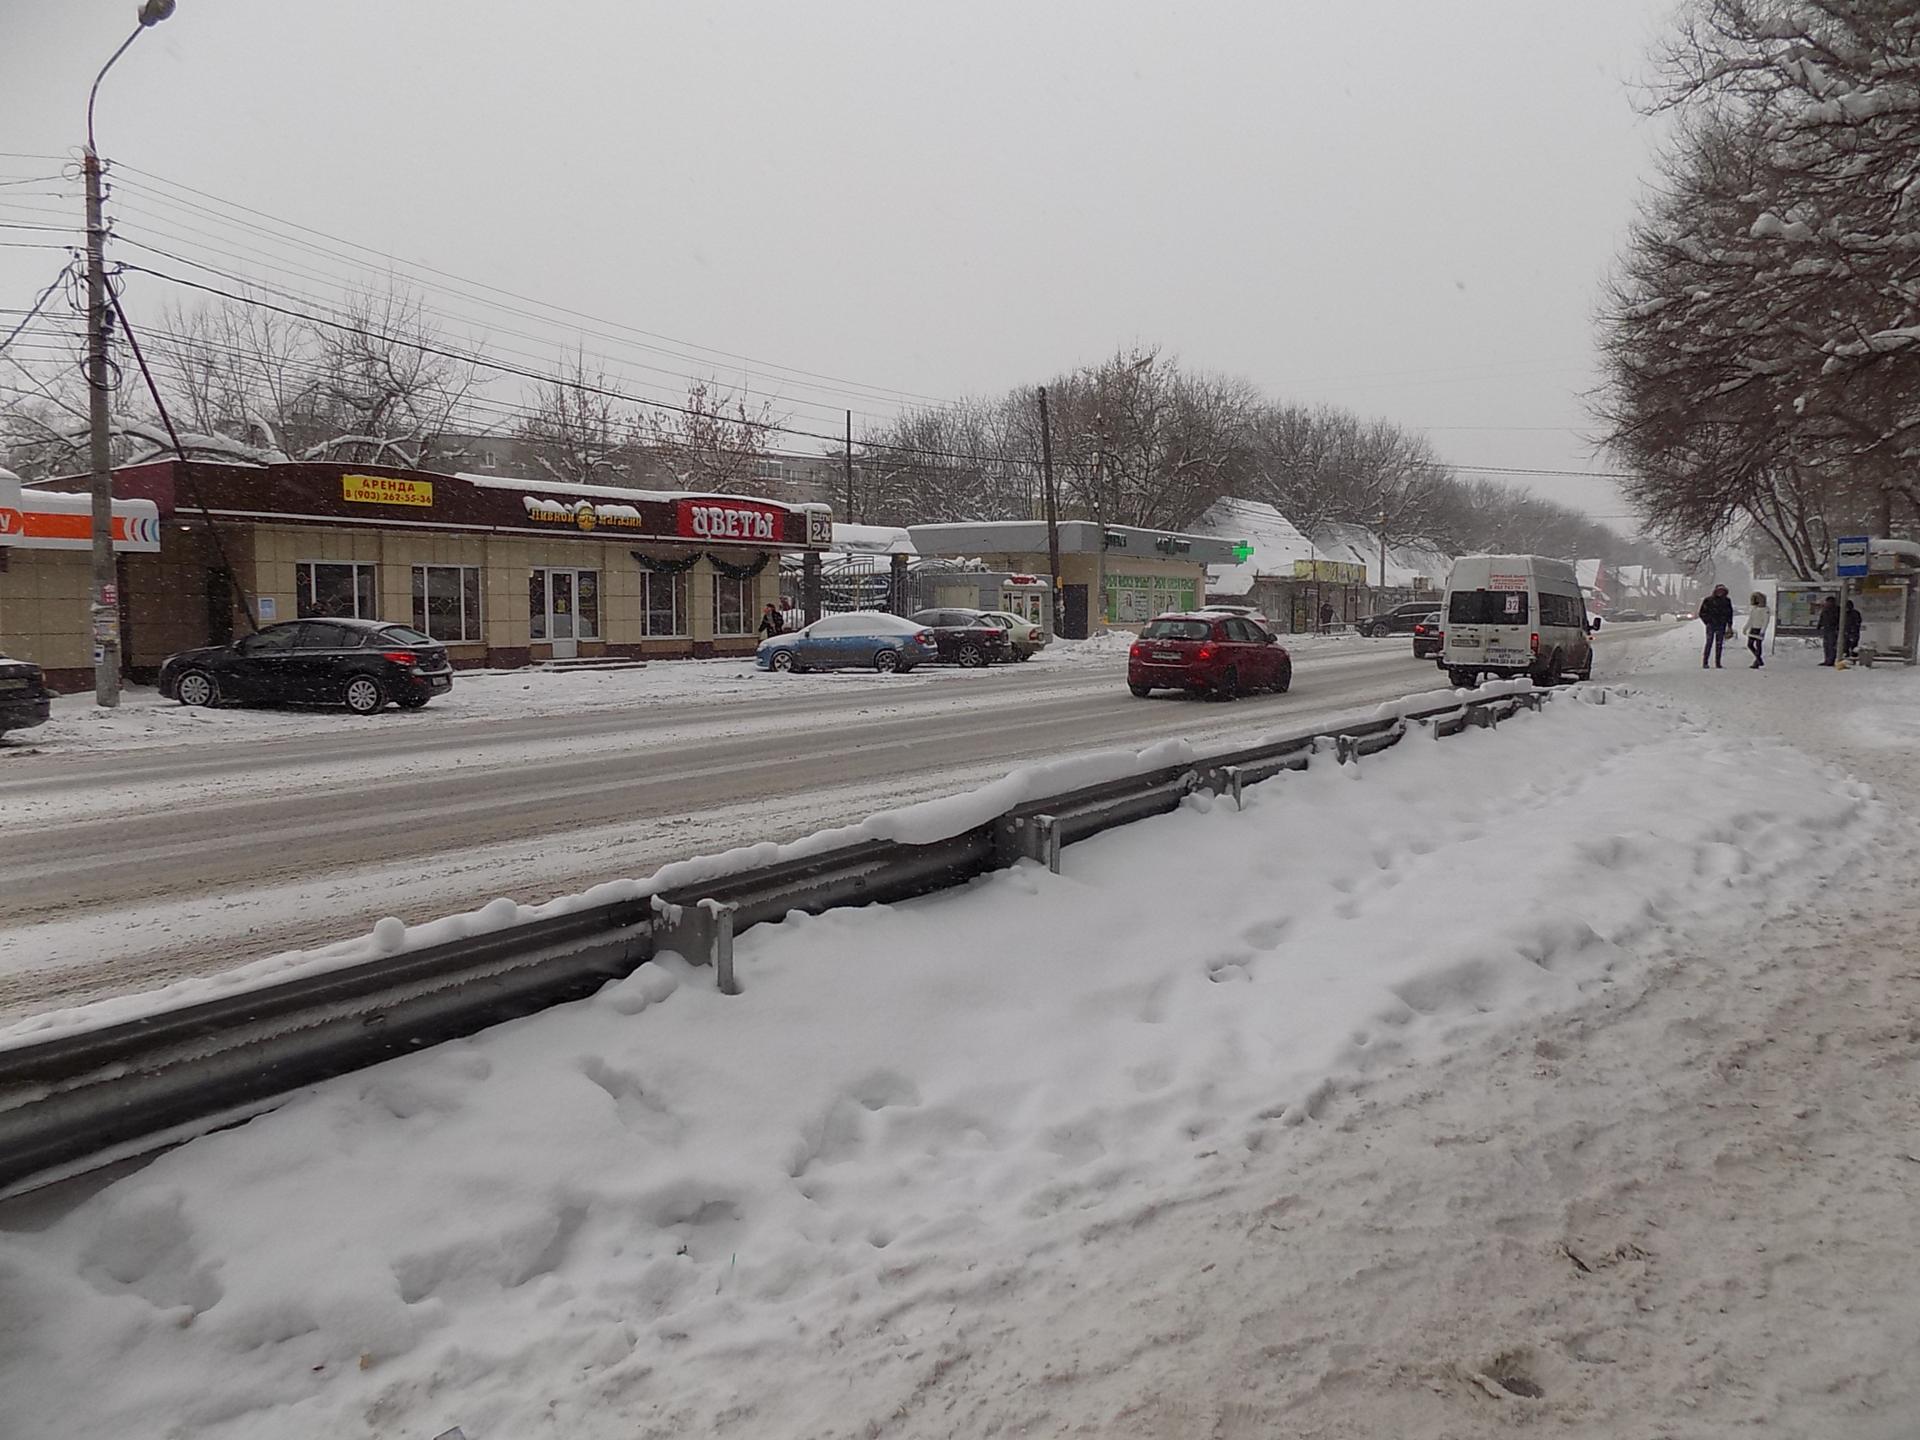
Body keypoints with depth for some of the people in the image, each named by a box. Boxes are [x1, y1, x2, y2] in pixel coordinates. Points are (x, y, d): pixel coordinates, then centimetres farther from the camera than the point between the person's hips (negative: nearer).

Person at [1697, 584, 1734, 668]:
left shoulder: (1727, 601, 10)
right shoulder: (1708, 600, -1)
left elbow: (1730, 614, 18)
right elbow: (1702, 613, 2)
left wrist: (1729, 625, 12)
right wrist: (1707, 622, -6)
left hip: (1721, 626, 4)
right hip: (1711, 625, -4)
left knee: (1719, 644, 4)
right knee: (1709, 643, -9)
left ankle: (1717, 663, 8)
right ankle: (1704, 663, -7)